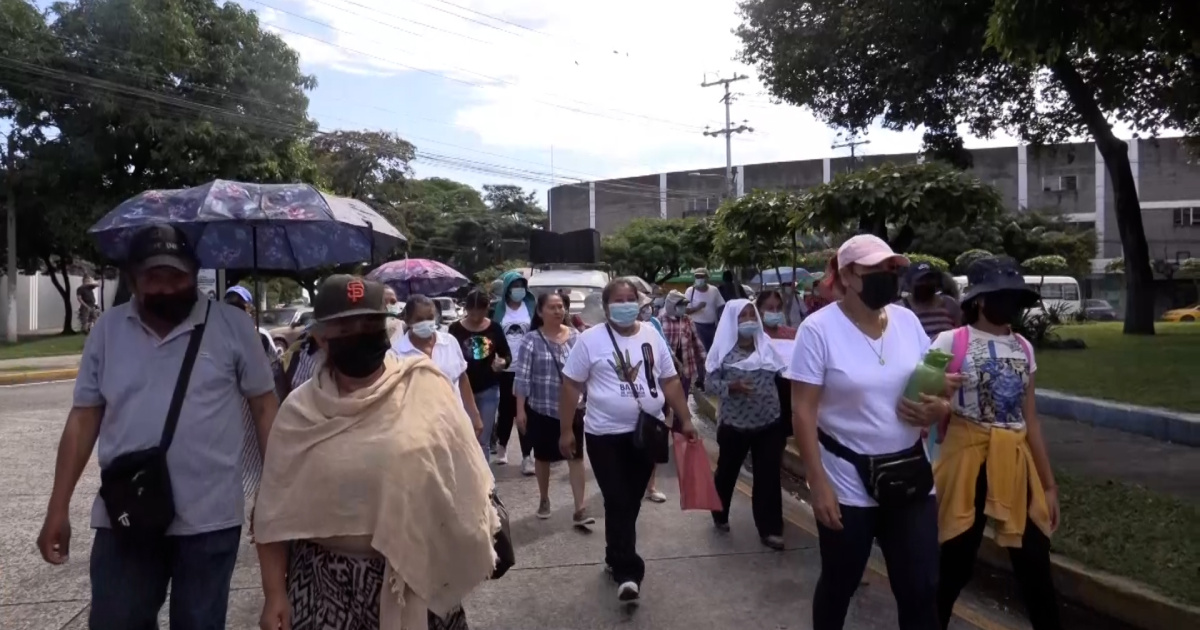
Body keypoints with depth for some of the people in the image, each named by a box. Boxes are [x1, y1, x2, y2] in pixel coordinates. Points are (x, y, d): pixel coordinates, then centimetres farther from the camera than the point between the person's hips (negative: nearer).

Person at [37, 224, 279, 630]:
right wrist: (58, 507, 6)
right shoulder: (107, 330, 4)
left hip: (209, 518, -2)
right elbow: (84, 418, 8)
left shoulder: (232, 326, -4)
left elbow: (264, 407, 0)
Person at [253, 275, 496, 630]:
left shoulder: (426, 387, -6)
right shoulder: (300, 411, -2)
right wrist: (274, 594, 0)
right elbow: (276, 511, 2)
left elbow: (463, 475, 1)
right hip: (327, 583, 1)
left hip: (416, 574, -1)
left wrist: (483, 539, 4)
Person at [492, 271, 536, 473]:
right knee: (506, 410, 12)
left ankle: (527, 457, -1)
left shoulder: (531, 307, 3)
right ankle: (501, 446, 35)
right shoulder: (498, 308, 3)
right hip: (504, 368, 1)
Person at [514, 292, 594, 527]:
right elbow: (522, 377, -8)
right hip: (541, 409, -1)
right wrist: (520, 410, -11)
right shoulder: (532, 339, -8)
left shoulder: (576, 337, 1)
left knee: (576, 457, -1)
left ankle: (579, 509, 2)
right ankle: (544, 500, 35)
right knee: (543, 457, 15)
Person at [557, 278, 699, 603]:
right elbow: (571, 385, -3)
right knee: (617, 502, -5)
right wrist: (566, 430, -6)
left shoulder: (652, 336, 5)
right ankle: (627, 572, -1)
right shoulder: (590, 339, -6)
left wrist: (685, 420, 7)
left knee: (632, 502, 14)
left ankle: (616, 557, 32)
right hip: (606, 434, -4)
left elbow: (670, 381, 11)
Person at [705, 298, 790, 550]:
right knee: (727, 471, 15)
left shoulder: (767, 346, 2)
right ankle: (720, 515, 38)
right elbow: (710, 381, -7)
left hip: (769, 423, 2)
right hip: (734, 424, -2)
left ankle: (769, 529, 12)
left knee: (768, 476, 3)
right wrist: (731, 387, -23)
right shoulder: (723, 349, -5)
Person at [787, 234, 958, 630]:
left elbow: (935, 386, 12)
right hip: (848, 482, -4)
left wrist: (938, 409, -12)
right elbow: (803, 412, -13)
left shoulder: (907, 320, 1)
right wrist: (818, 484, -17)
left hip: (911, 477, 4)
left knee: (922, 589, 7)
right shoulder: (819, 329, -13)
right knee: (839, 585, 14)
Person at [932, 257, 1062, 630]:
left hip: (1015, 462, 5)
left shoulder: (1023, 348, 9)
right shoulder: (951, 343, -8)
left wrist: (1049, 485, 11)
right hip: (967, 459, -5)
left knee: (1035, 564, 9)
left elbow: (1030, 420, 11)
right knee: (957, 562, 5)